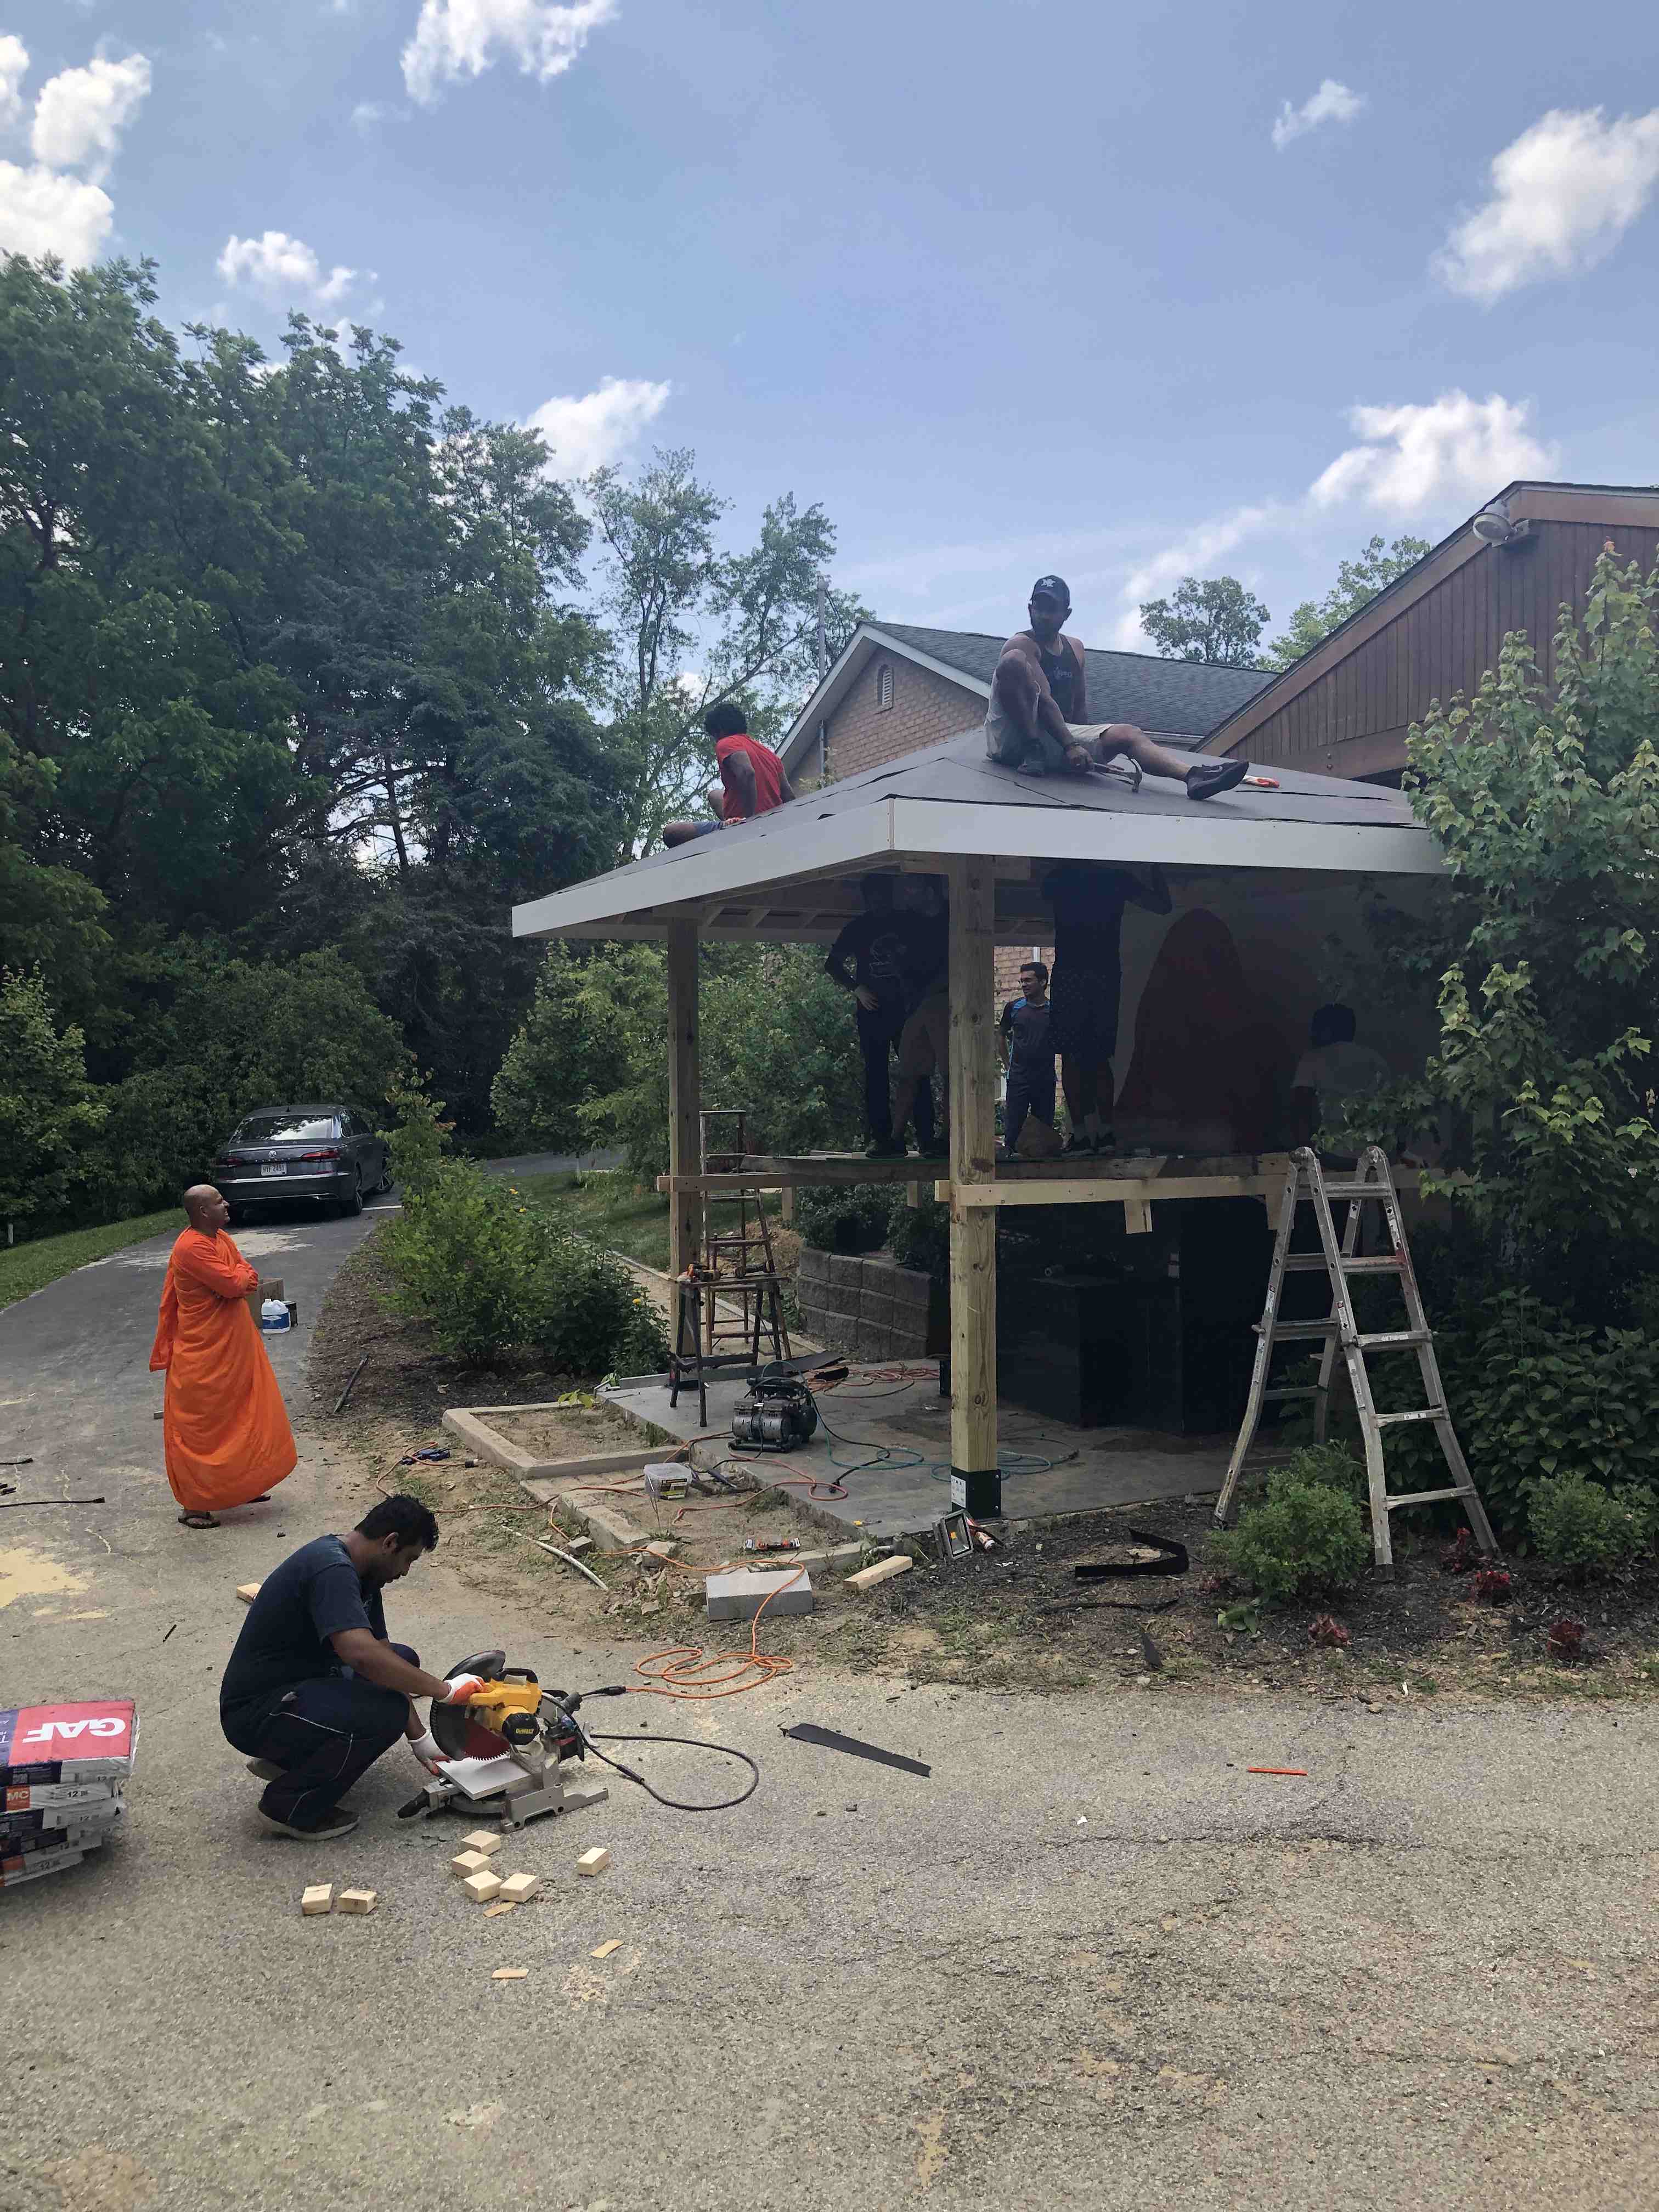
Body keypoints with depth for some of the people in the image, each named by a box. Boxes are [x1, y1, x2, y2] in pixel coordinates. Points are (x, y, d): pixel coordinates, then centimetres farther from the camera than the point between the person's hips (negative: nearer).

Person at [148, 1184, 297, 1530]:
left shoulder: (222, 1239, 9)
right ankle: (192, 1506, 6)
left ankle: (240, 1486, 32)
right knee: (200, 1427, -2)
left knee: (243, 1417, 18)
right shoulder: (191, 1248, -22)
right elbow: (232, 1284, -25)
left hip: (233, 1347, 10)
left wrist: (237, 1280, -13)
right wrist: (241, 1276, -4)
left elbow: (250, 1278, 8)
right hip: (204, 1353, -10)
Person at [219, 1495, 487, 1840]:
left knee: (402, 1661, 15)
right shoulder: (331, 1569, -25)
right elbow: (360, 1652, -38)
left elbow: (379, 1650, 12)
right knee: (385, 1714, -28)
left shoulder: (357, 1572, 7)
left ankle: (285, 1758, 13)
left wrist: (419, 1737, 10)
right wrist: (444, 1691, -29)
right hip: (255, 1713, -10)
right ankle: (291, 1807, -7)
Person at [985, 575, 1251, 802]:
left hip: (1058, 738, 6)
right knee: (1014, 660, -29)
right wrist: (1071, 746, -28)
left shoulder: (1075, 649, 18)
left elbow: (1079, 707, 20)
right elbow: (1045, 701, -19)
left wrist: (1085, 745, 8)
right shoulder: (1022, 644, -6)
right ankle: (1032, 752, -28)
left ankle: (1194, 775, -39)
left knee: (1127, 734, -16)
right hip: (1009, 737, -6)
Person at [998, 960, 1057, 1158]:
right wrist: (1008, 1065, 11)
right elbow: (1001, 1035, 17)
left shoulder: (1055, 1010, 2)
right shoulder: (1014, 1007, 4)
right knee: (1012, 1128, -3)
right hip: (1018, 1080, 0)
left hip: (1046, 1080, 0)